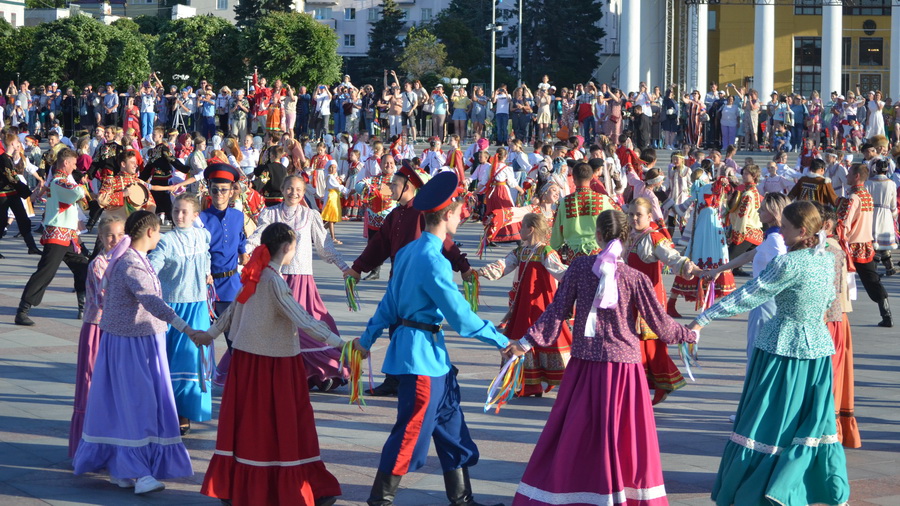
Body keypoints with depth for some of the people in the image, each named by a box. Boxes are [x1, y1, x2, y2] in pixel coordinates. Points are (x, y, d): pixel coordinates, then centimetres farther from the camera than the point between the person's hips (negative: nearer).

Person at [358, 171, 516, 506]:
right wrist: (502, 341, -13)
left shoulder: (409, 251, 8)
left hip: (431, 353, 10)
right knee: (412, 432, -1)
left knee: (451, 427, 14)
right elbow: (461, 316, -20)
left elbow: (389, 302, 15)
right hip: (422, 355, -10)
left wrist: (368, 338, 20)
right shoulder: (433, 261, -21)